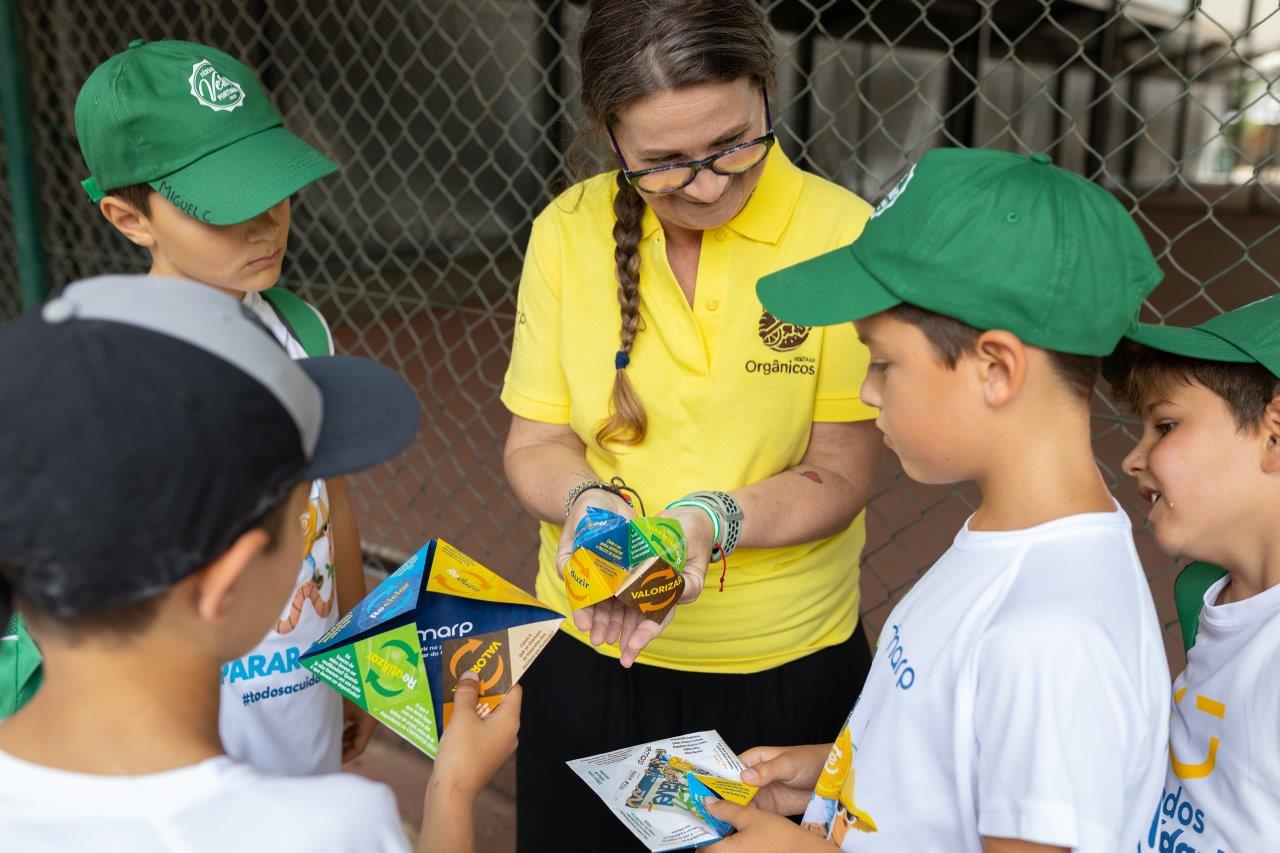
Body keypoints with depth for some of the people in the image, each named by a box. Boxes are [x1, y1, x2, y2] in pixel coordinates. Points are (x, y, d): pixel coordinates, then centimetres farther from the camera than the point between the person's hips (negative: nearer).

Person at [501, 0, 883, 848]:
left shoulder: (843, 234, -16)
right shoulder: (568, 232, -8)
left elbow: (839, 475, -12)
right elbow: (536, 441, -2)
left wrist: (711, 520, -29)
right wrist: (587, 501, -22)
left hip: (786, 666, -2)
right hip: (590, 652, 2)